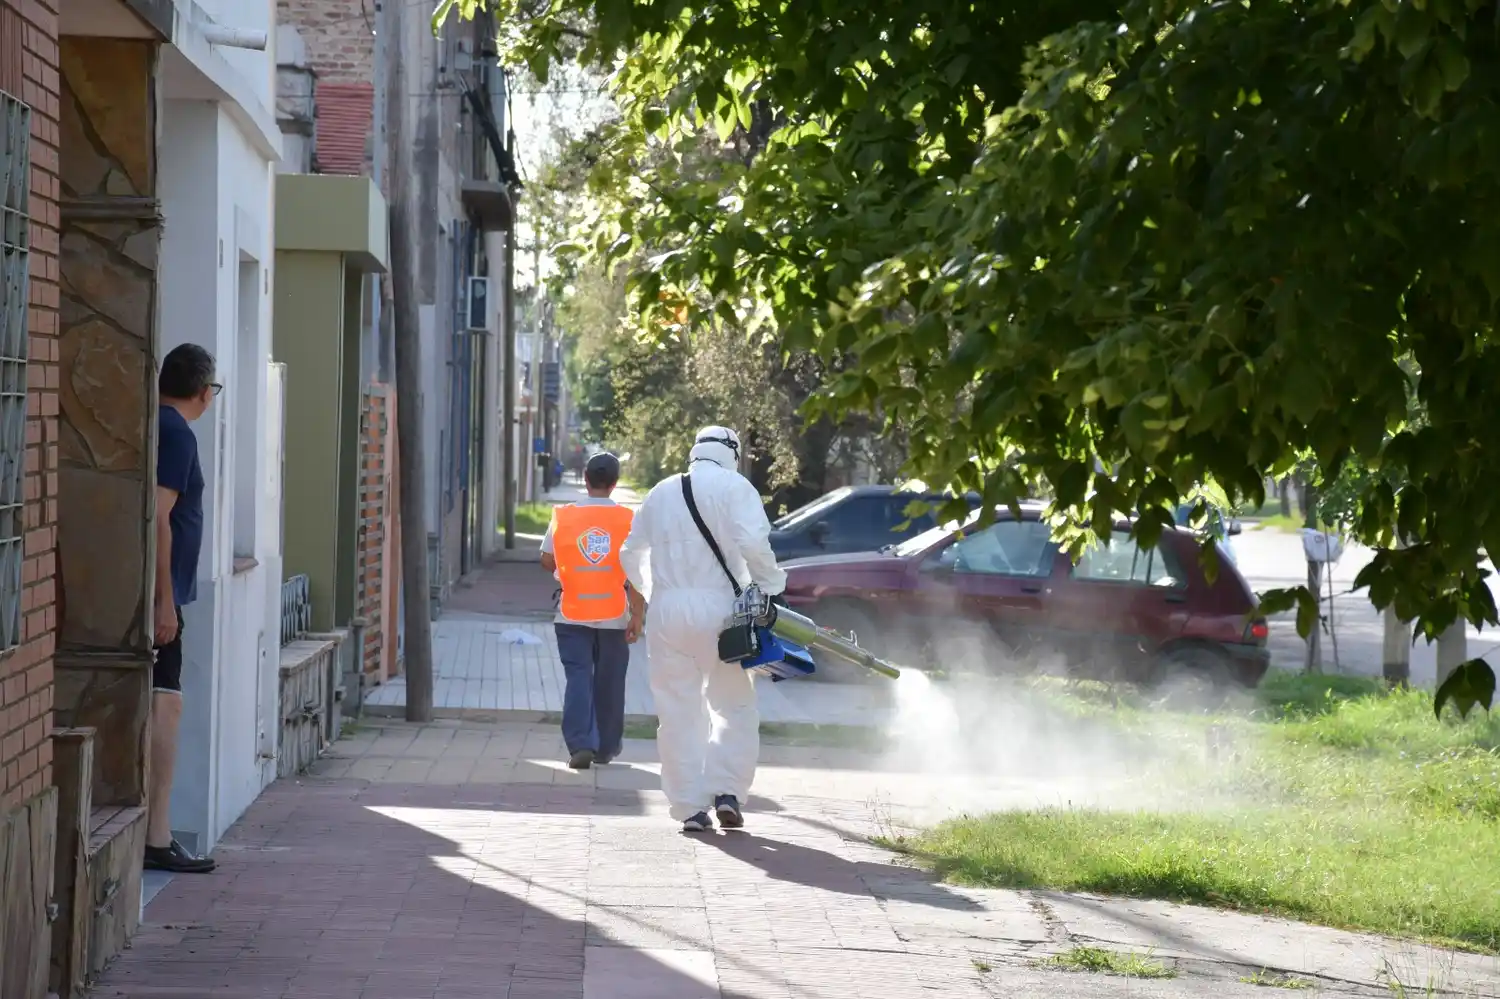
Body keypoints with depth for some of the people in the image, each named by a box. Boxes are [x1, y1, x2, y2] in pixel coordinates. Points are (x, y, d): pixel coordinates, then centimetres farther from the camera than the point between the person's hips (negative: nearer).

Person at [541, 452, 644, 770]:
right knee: (609, 682, 13)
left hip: (573, 613, 0)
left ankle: (580, 744, -15)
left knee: (578, 677, 0)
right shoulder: (627, 520, -5)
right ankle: (606, 747, 23)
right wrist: (637, 615, -4)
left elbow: (547, 561, 5)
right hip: (614, 614, 0)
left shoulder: (563, 516, -2)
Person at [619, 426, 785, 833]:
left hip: (667, 610, 3)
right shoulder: (735, 488, 0)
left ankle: (690, 807, 2)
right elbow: (753, 543, -15)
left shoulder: (661, 494, 15)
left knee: (679, 713, 6)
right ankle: (727, 791, -3)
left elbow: (632, 554, 21)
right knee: (734, 707, 10)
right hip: (718, 608, -3)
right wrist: (770, 586, -3)